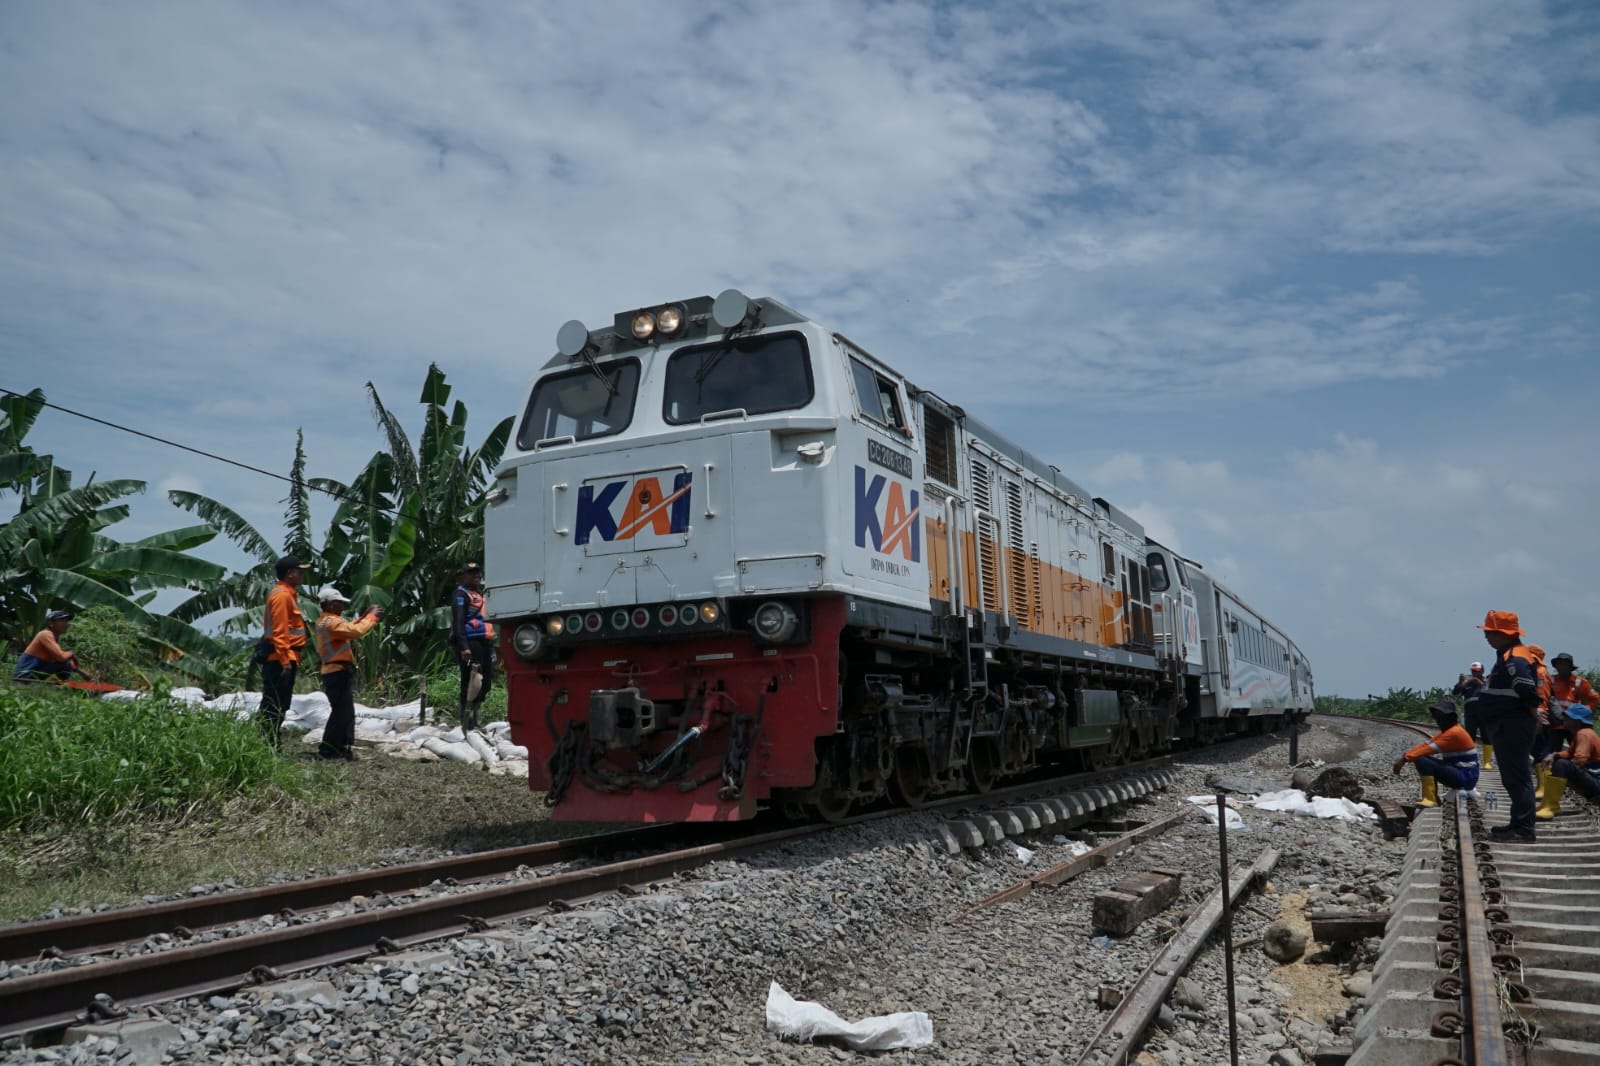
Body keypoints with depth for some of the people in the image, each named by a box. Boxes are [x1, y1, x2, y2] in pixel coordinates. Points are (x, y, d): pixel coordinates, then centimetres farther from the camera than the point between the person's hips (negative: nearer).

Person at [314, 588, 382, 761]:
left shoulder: (324, 621, 17)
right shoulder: (331, 622, -17)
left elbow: (349, 629, 22)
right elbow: (356, 631, -28)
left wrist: (366, 616, 12)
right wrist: (372, 617, -15)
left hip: (334, 672, 11)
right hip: (338, 672, -11)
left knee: (343, 712, 14)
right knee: (342, 712, -7)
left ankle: (342, 747, 18)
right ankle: (328, 750, -5)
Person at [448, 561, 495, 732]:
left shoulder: (480, 594, 25)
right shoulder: (461, 594, -1)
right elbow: (458, 622, -12)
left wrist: (491, 646, 19)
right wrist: (464, 647, -22)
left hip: (484, 642, 9)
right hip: (470, 643, -8)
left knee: (485, 683, 8)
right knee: (470, 684, -10)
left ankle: (473, 721, 17)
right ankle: (467, 725, -8)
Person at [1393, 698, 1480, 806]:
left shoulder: (1455, 732, -18)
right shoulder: (1447, 731, 13)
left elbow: (1430, 749, -24)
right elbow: (1426, 745, 6)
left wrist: (1405, 759, -25)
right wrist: (1405, 756, -7)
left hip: (1465, 777, -10)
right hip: (1457, 772, 10)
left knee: (1423, 761, -21)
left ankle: (1430, 799, -19)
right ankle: (1433, 798, 4)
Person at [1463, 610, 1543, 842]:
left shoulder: (1515, 659, -18)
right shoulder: (1507, 656, 16)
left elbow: (1528, 693, -27)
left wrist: (1533, 717, -14)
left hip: (1513, 727, -11)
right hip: (1506, 726, 11)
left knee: (1517, 777, -7)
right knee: (1512, 777, 16)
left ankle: (1524, 831, -5)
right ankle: (1519, 824, 25)